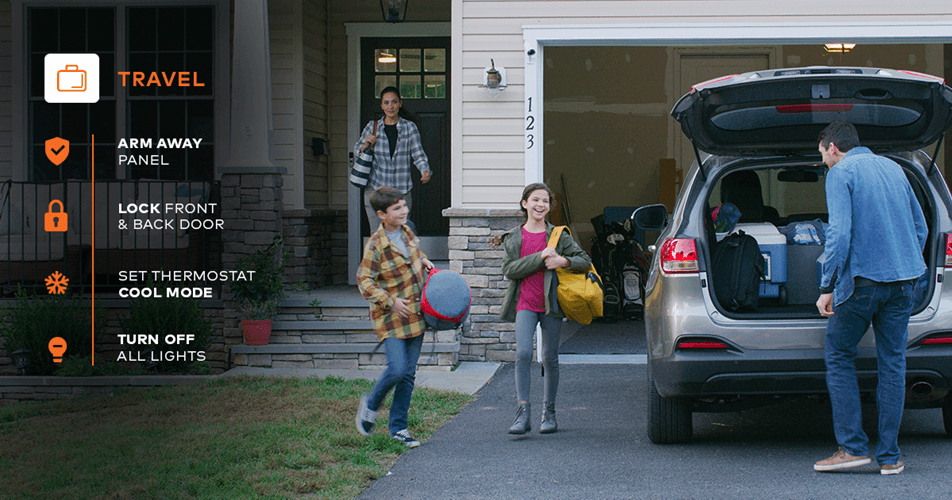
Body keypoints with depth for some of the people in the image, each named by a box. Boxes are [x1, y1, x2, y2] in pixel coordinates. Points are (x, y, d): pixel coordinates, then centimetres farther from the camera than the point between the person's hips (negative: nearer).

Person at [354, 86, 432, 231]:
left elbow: (418, 155, 0)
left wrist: (425, 171, -19)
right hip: (375, 187, 1)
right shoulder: (372, 127, 7)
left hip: (402, 191, -1)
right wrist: (366, 145, -6)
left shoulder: (410, 128, 3)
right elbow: (357, 151, 17)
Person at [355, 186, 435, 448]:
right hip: (391, 317, -6)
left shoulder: (406, 232, 6)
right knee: (397, 369, -17)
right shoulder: (376, 245, -15)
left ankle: (398, 427, 14)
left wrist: (423, 260, 9)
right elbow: (364, 280, -14)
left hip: (415, 315, 6)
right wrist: (391, 301, -20)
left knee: (408, 374, 6)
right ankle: (371, 404, 12)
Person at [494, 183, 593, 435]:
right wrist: (540, 257, -15)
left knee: (550, 358, 5)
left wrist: (563, 261, -17)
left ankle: (549, 412, 17)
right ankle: (522, 413, -14)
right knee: (523, 353, -16)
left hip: (551, 303, 1)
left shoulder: (559, 236, 6)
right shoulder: (513, 237, 6)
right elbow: (509, 269, -6)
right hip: (525, 303, -1)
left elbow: (585, 261, 3)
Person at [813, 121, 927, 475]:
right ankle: (889, 456, 8)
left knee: (839, 357, 7)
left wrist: (827, 287, -12)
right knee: (892, 362, 8)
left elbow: (839, 233, -15)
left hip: (862, 278, -6)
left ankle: (853, 446, 1)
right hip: (903, 279, 6)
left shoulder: (841, 173, -4)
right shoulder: (893, 168, 16)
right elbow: (921, 228, 19)